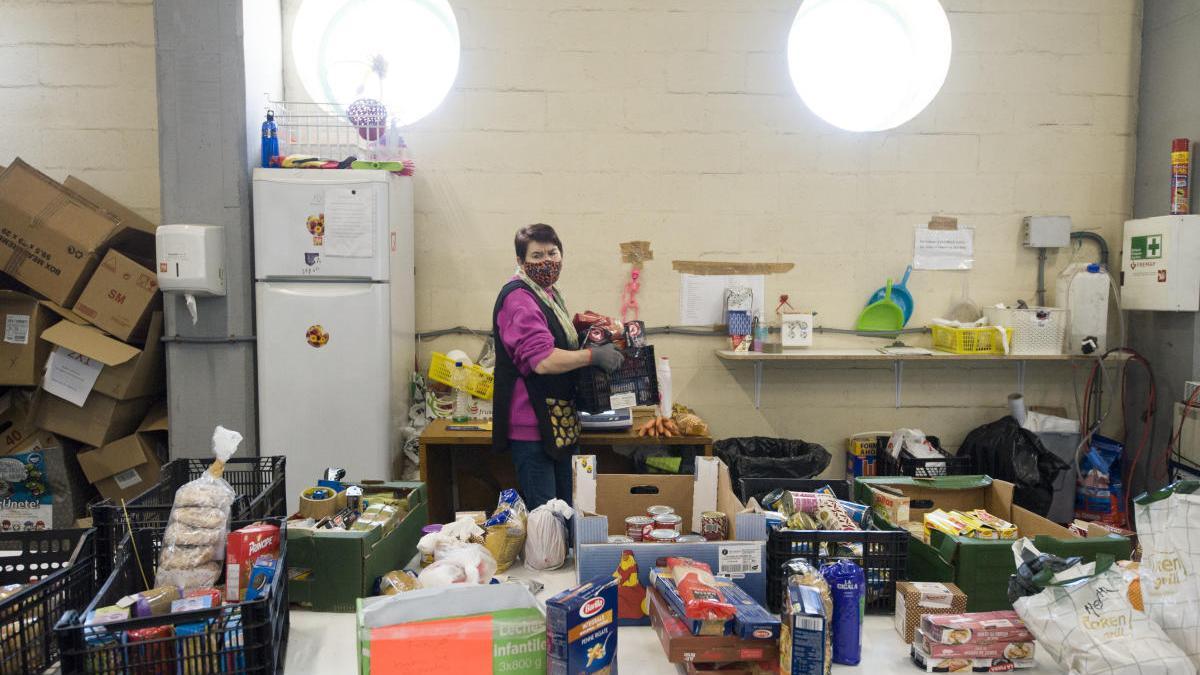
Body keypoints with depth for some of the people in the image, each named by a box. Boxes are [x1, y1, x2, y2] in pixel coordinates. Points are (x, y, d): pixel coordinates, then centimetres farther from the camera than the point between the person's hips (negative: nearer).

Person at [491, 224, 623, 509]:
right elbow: (542, 360, -26)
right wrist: (593, 355, -19)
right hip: (533, 425, -10)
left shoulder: (549, 294, 15)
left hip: (561, 424, 10)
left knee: (567, 511, 18)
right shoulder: (518, 298, -17)